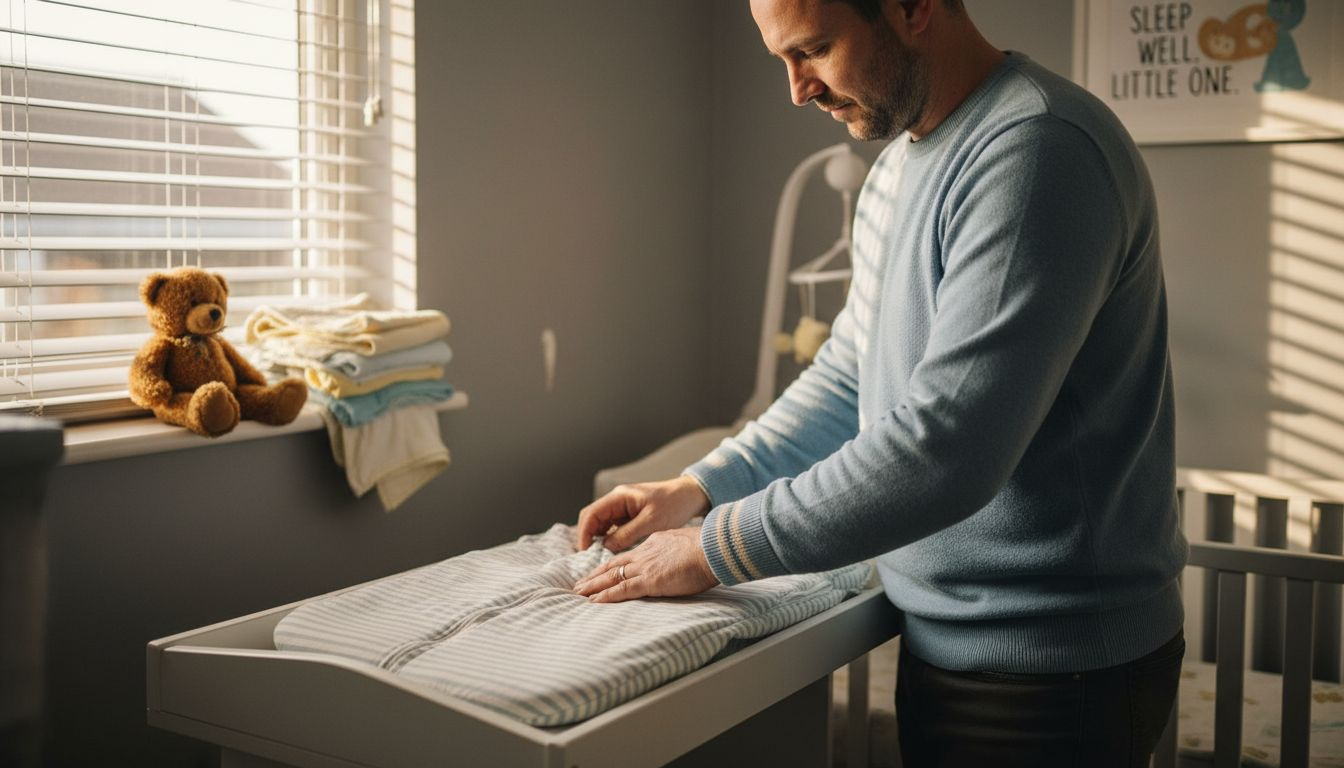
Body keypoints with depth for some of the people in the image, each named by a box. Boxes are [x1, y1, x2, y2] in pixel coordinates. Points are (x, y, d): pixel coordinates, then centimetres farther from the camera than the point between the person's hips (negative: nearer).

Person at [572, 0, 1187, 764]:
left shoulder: (1038, 151, -22)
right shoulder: (900, 164, 8)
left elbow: (944, 446, -28)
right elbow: (851, 377, 15)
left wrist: (715, 550, -20)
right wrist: (697, 488, 4)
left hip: (1049, 665, -8)